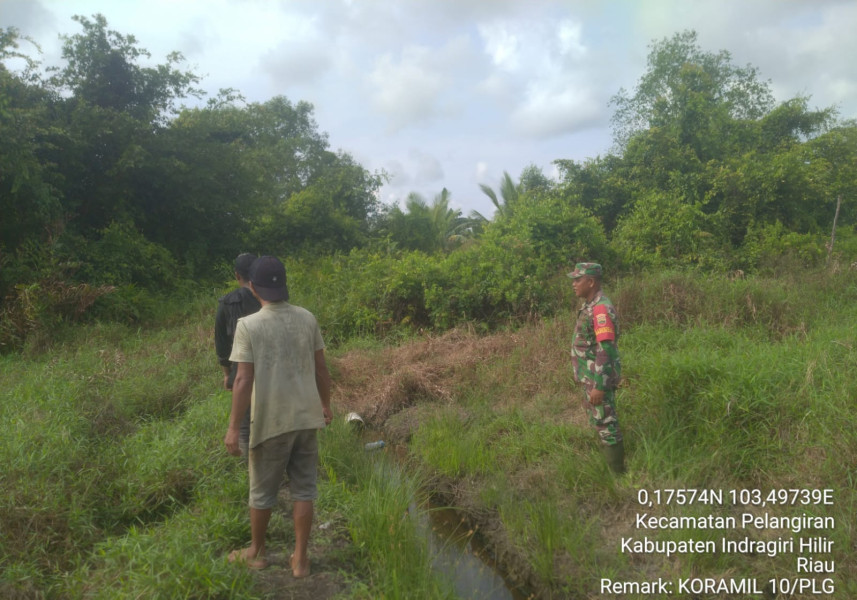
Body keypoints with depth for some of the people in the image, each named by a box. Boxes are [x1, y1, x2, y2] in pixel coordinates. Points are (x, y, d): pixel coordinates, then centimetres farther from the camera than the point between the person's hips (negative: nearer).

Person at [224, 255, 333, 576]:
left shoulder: (248, 325, -12)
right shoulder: (307, 318, -2)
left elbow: (243, 380, -15)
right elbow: (321, 368, 4)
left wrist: (233, 427, -9)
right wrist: (325, 405, 18)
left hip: (270, 420, -3)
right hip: (306, 417, 3)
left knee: (262, 490, 16)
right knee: (303, 488, 13)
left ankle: (256, 552, 34)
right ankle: (300, 558, 21)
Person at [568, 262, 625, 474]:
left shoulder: (601, 308, -24)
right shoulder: (592, 306, 9)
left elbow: (606, 350, -26)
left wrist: (599, 386, -26)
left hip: (599, 379, -10)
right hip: (592, 376, 10)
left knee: (606, 424, 0)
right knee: (597, 419, 22)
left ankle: (617, 473, 13)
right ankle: (607, 462, 38)